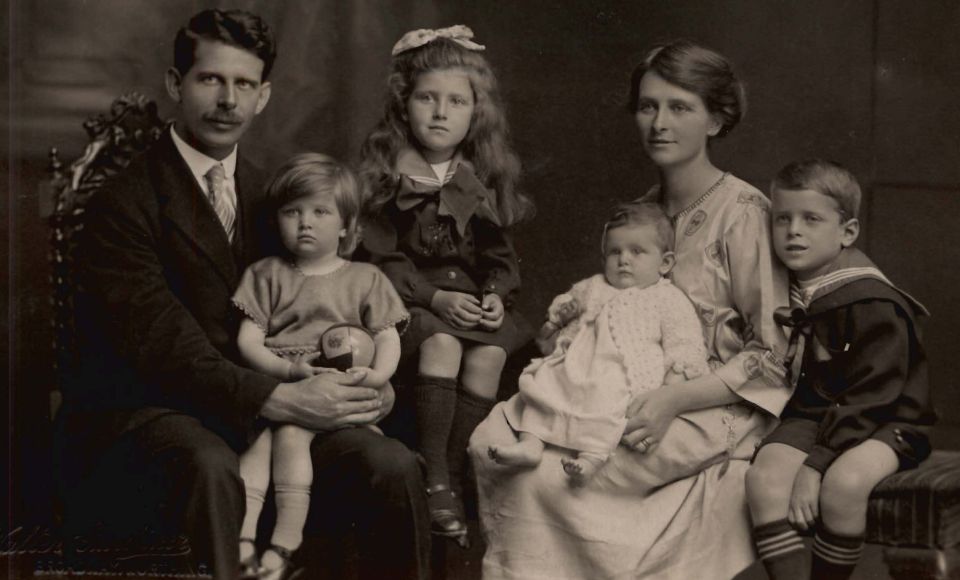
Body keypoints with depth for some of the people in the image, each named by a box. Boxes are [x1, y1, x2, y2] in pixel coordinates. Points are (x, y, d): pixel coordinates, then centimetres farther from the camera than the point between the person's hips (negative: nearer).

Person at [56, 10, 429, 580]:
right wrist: (279, 398, -27)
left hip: (261, 410, 5)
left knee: (394, 467, -18)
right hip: (147, 411, -5)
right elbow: (160, 344, -17)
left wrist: (366, 378, -8)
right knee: (211, 468, -39)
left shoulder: (265, 195, 16)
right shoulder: (123, 204, -6)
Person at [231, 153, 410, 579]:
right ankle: (242, 537, -39)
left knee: (289, 431, -30)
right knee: (258, 436, -29)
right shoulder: (266, 275, 17)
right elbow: (248, 341, 7)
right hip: (274, 384, 2)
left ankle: (284, 542, -32)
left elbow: (388, 338, 7)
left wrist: (378, 374, -16)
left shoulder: (364, 279, 17)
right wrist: (289, 370, -12)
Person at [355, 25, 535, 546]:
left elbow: (500, 256, 12)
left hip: (472, 295, 3)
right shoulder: (383, 172, -2)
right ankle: (433, 479, -24)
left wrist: (495, 295, -11)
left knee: (489, 355, -28)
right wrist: (436, 297, -19)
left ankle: (454, 476, -17)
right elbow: (381, 258, -6)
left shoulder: (485, 180, 8)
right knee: (441, 344, -34)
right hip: (406, 297, -3)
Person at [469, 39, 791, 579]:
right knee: (493, 440, -17)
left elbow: (775, 356, -11)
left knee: (546, 472, -26)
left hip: (720, 411, -7)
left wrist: (674, 399, -19)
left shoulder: (743, 212, -10)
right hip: (641, 392, 7)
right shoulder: (646, 208, 12)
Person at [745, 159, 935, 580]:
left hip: (883, 422, -5)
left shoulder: (874, 305, -16)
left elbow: (869, 398, -20)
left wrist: (816, 463, -25)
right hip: (814, 414, 6)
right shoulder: (782, 292, 5)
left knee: (843, 481, -36)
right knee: (764, 477, -25)